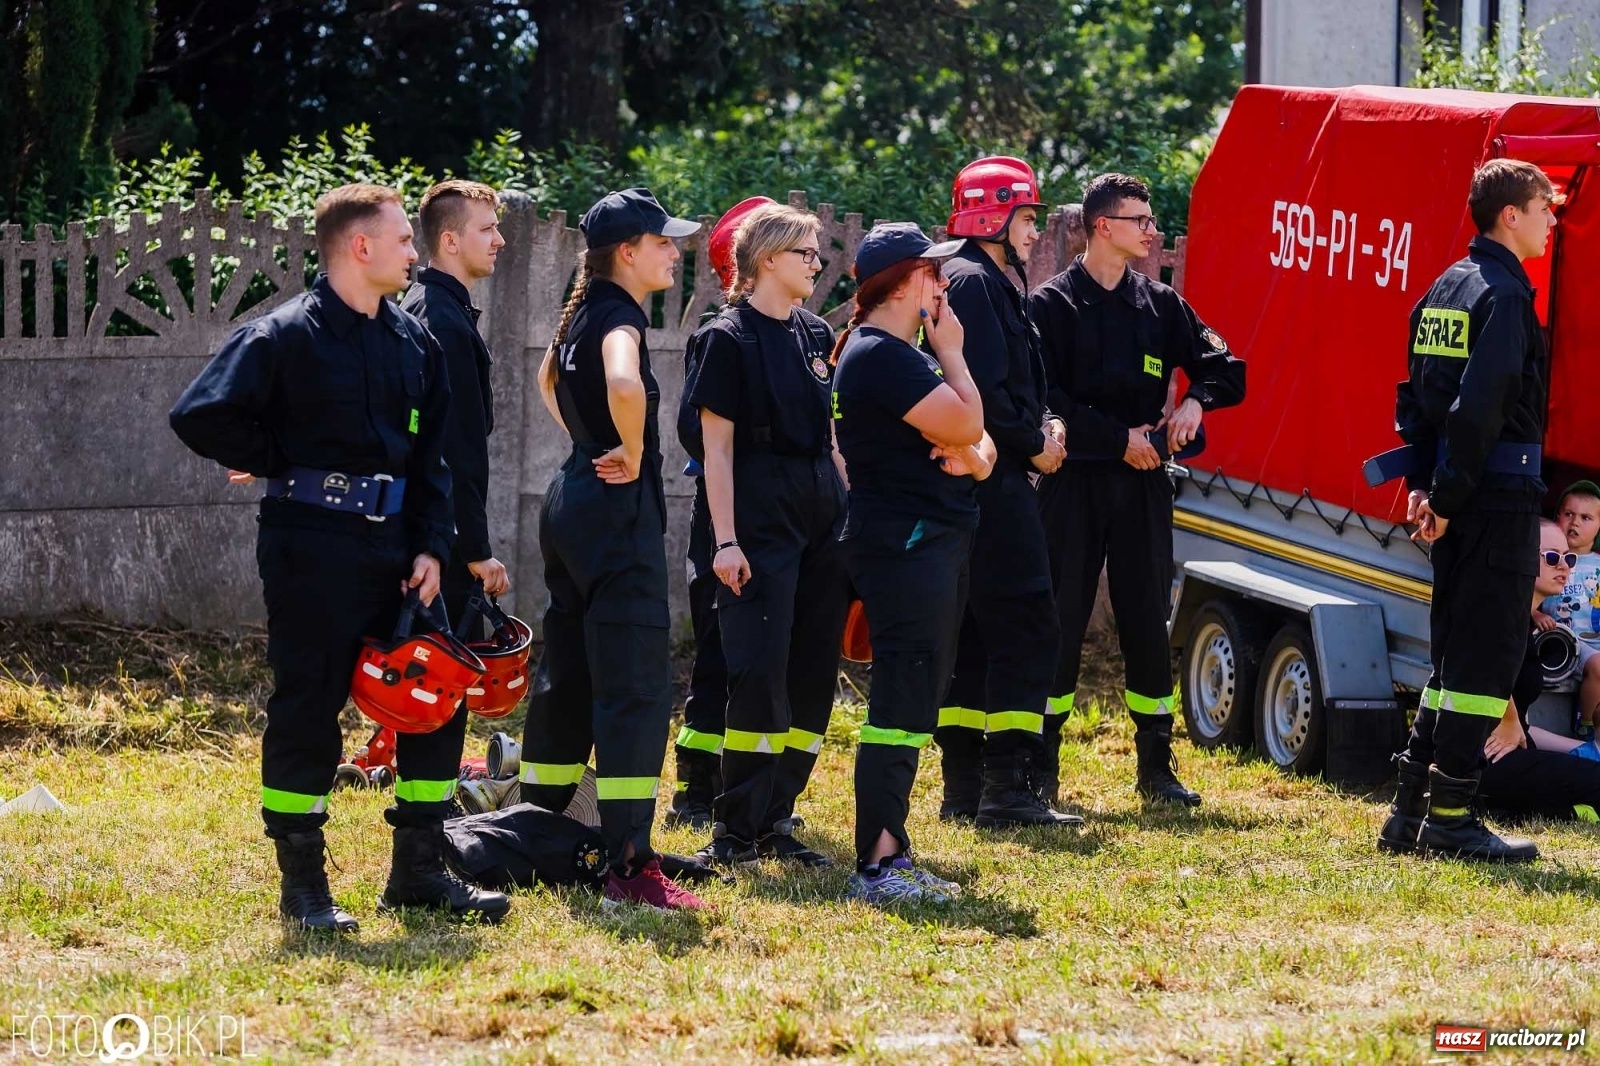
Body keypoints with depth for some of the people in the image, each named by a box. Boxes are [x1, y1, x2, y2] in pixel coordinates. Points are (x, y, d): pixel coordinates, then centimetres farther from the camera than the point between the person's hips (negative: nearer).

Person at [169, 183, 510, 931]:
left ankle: (418, 871, 16)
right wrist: (277, 462, -6)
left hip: (392, 546, 7)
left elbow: (432, 456, 14)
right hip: (312, 550, -7)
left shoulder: (414, 342, 11)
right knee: (307, 709, -2)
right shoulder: (283, 337, -10)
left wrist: (430, 548, 3)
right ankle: (302, 886, 5)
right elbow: (200, 416, -16)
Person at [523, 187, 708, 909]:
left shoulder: (583, 313, 13)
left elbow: (550, 381, 35)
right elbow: (623, 384, -37)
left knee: (567, 678, 18)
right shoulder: (619, 314, -15)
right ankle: (629, 866, -16)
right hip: (618, 511, -10)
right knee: (636, 689, -11)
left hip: (571, 499, 10)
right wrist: (631, 455, -20)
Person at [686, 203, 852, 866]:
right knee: (760, 672, -11)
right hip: (763, 517, -7)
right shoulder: (732, 338, -6)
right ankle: (737, 829, -7)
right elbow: (718, 446, -9)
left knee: (813, 675, 6)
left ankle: (777, 817, 13)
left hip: (823, 514, 7)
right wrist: (725, 540, -14)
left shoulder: (817, 335, 13)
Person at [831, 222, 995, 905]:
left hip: (934, 540, 11)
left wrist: (972, 456, -8)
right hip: (905, 544, -11)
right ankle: (876, 868, -15)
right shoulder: (879, 356, -15)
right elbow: (967, 425, -20)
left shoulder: (902, 353, 18)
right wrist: (951, 354, -6)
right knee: (902, 701, -13)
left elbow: (980, 444, 16)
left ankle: (891, 855, 17)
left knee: (915, 702, 13)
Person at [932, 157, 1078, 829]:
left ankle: (964, 787, 14)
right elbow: (984, 392, -21)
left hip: (970, 488, 11)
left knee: (970, 633, 12)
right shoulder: (976, 283, -13)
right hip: (994, 487, -11)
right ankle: (1010, 787, -15)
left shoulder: (979, 282, 21)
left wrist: (1040, 427, 8)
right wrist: (1033, 444, -9)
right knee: (1027, 628, -11)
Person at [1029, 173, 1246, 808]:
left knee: (1148, 624, 5)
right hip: (1074, 486, -4)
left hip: (1142, 487, 4)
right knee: (1060, 625, -2)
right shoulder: (1052, 305, -2)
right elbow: (1045, 400, -10)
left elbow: (1226, 370, 12)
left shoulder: (1160, 305, 11)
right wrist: (1118, 437, -15)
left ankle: (1157, 768, 11)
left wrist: (1196, 400, -9)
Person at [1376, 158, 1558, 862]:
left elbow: (1418, 392, 16)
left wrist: (1425, 482, 12)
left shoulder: (1446, 289, 15)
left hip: (1458, 497, 9)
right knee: (1489, 653, -5)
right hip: (1501, 494, -9)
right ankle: (1450, 820, -5)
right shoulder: (1503, 294, -14)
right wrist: (1446, 496, -17)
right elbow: (1479, 405, -22)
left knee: (1455, 655, 15)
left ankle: (1410, 813, 17)